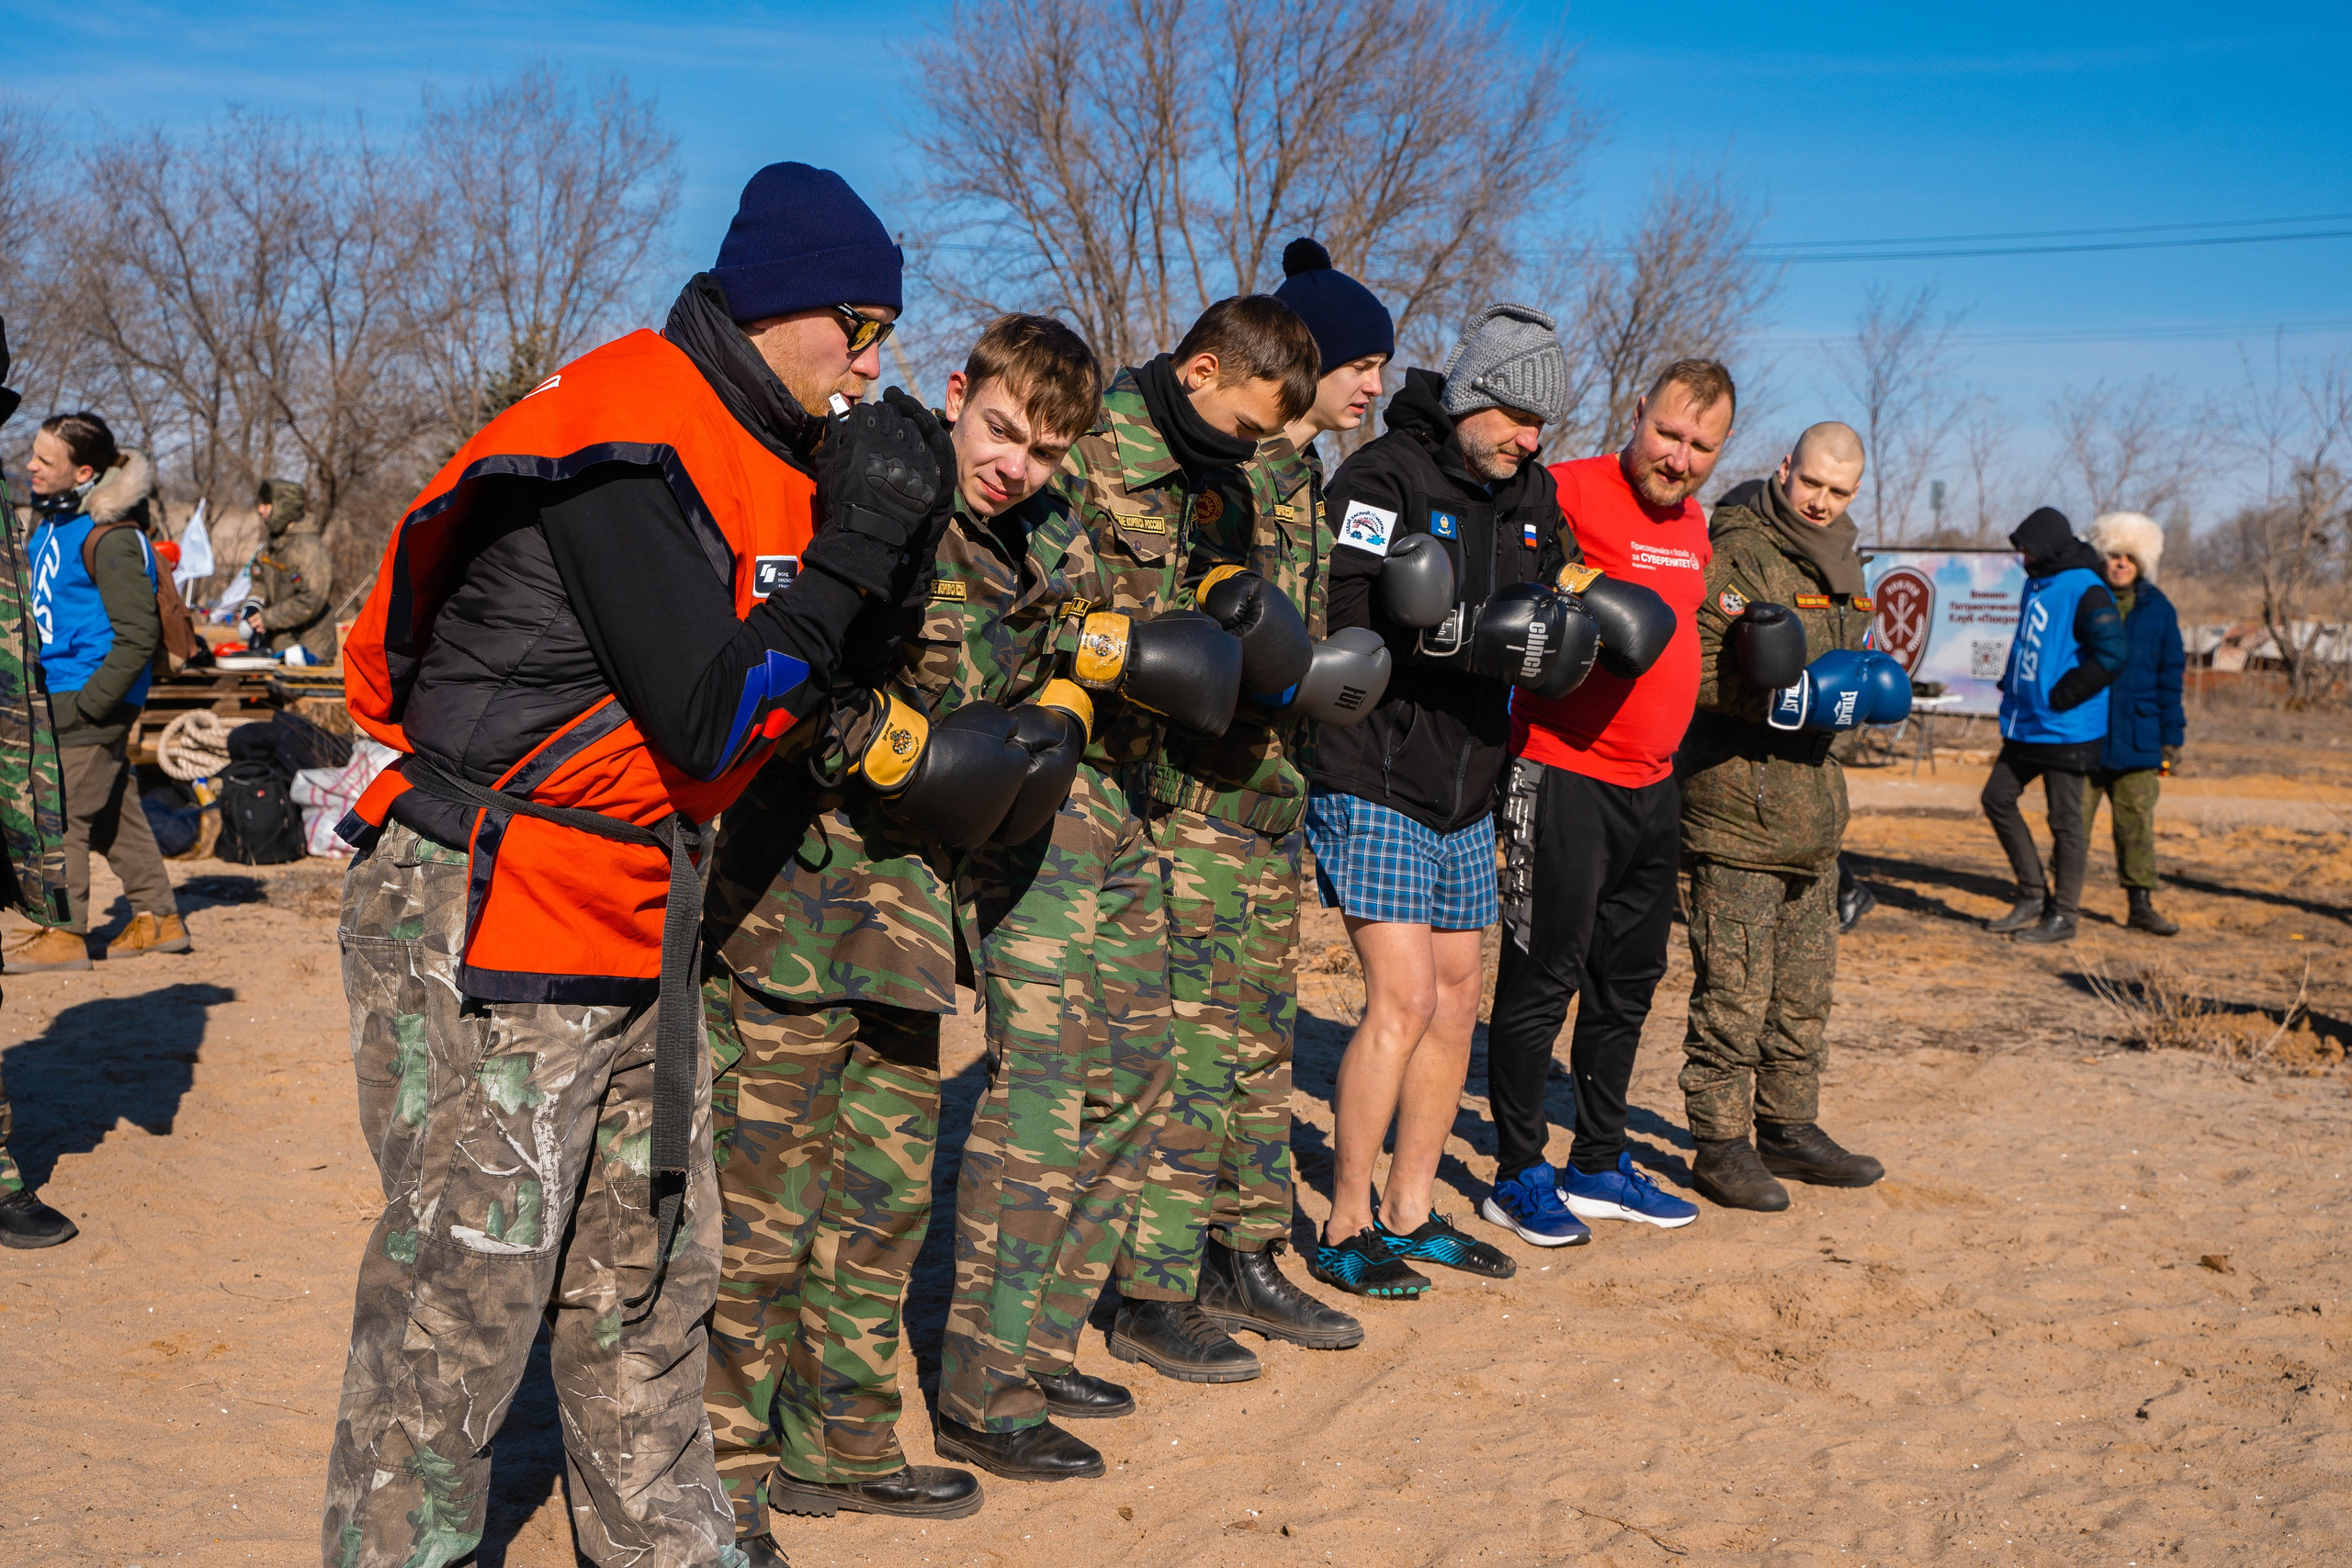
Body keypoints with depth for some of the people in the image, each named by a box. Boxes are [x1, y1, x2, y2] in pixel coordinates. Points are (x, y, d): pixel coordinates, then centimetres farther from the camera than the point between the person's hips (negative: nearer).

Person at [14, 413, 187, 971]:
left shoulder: (110, 535, -18)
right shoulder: (53, 520, 10)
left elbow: (138, 636, -19)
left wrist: (86, 704, -19)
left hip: (92, 699, -9)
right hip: (62, 691, 9)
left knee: (61, 813, -5)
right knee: (113, 810, 13)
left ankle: (65, 935, 3)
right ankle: (158, 918, 21)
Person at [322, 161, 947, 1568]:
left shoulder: (760, 447, 10)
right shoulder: (629, 441, -19)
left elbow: (796, 678, 14)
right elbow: (707, 720, -24)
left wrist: (886, 549, 0)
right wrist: (859, 540, -18)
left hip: (634, 916, 10)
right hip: (488, 927, -10)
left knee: (652, 1268, 18)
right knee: (463, 1294, -1)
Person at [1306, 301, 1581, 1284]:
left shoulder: (1532, 492, 12)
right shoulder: (1384, 477, -12)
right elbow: (1345, 617, -21)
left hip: (1467, 796, 8)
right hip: (1374, 787, -8)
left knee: (1456, 1000, 12)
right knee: (1403, 999, -12)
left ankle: (1409, 1212, 25)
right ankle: (1344, 1229, 1)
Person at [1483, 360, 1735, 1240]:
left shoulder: (1692, 526, 15)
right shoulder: (1571, 492, -11)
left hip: (1653, 784, 8)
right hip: (1563, 777, -8)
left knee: (1629, 979, 14)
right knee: (1544, 977, -2)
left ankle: (1598, 1166, 26)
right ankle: (1519, 1174, 9)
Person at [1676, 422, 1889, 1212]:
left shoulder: (1840, 561, 16)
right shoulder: (1736, 553, -11)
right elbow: (1689, 669, -16)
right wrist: (1771, 694, -26)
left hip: (1812, 791, 9)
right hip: (1737, 798, -8)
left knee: (1804, 985, 15)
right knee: (1734, 988, -5)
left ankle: (1789, 1126, 26)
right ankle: (1719, 1142, 5)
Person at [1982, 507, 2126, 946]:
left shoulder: (2085, 591, -16)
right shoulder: (2037, 583, 12)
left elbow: (2112, 652, -25)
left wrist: (2061, 696, -20)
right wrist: (2011, 687, 11)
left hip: (2065, 729, -9)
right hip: (2027, 724, 9)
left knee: (2064, 820, -1)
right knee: (1997, 798, 11)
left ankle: (2063, 915, 8)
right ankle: (2033, 894, 21)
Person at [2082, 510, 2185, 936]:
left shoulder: (2158, 609, 6)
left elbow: (2170, 677, 10)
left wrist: (2172, 738, 5)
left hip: (2136, 736, 1)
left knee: (2137, 820, 2)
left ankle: (2141, 904, 9)